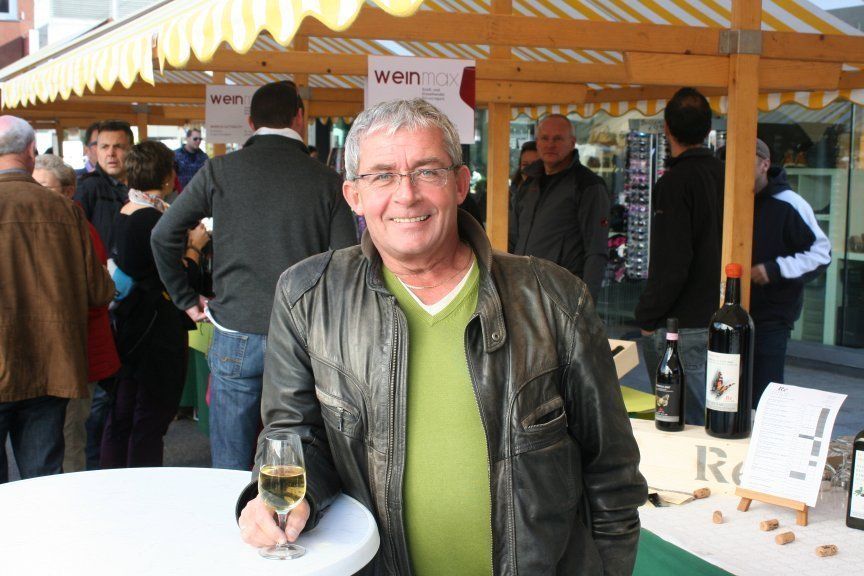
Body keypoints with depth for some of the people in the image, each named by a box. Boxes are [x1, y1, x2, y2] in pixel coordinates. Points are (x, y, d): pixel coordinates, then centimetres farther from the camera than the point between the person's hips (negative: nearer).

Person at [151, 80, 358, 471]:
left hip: (237, 338, 0)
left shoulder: (220, 171, 0)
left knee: (231, 471, 10)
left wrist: (186, 299, 13)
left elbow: (163, 236, 3)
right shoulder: (328, 182, -1)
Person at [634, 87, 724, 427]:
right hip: (717, 319, 8)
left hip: (681, 325, -8)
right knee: (709, 423, 16)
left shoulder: (675, 182, -15)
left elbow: (671, 264, -20)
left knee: (687, 425, -3)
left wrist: (646, 317, -9)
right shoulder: (724, 176, 8)